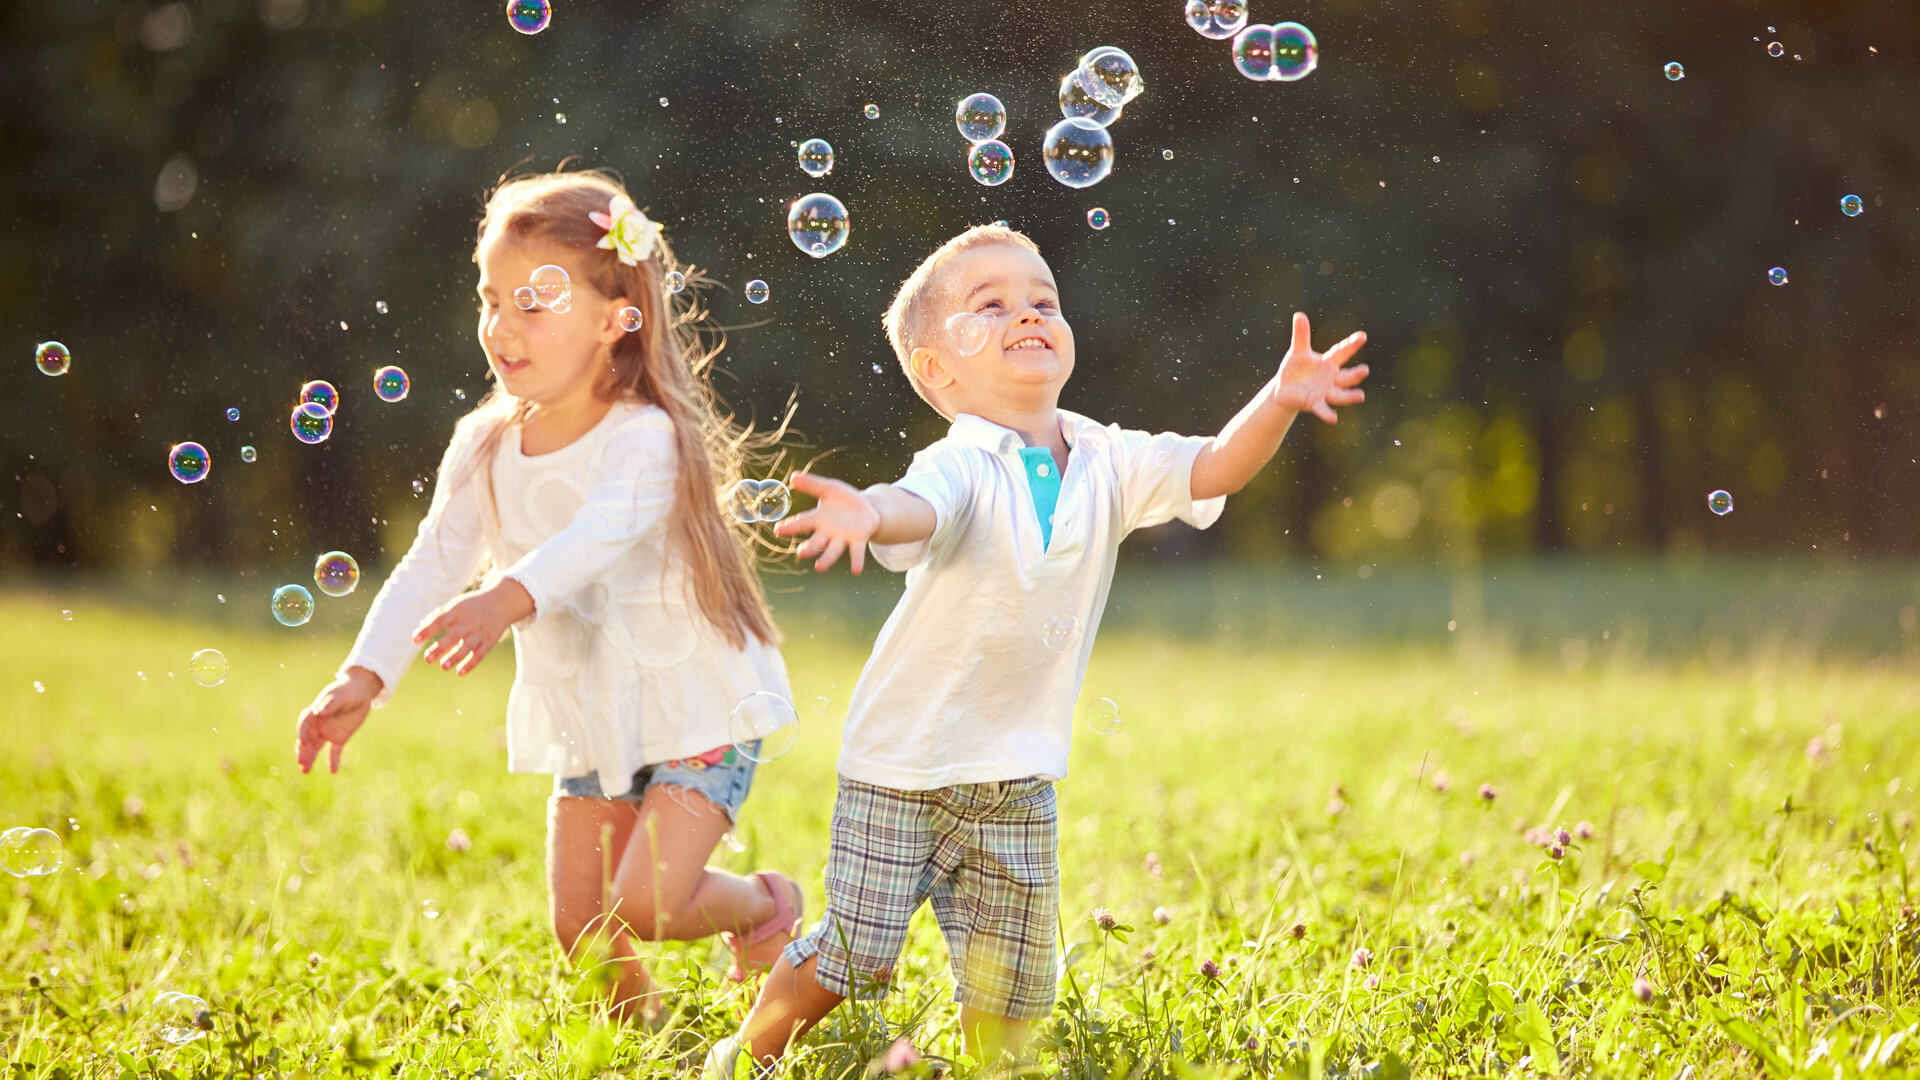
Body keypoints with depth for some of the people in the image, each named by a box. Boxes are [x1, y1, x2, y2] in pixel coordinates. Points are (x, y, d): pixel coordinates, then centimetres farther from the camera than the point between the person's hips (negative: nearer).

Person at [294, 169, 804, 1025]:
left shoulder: (643, 438, -22)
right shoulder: (484, 448, -3)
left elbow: (599, 536, -40)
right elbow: (432, 567, -7)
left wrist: (509, 599, -58)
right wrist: (363, 678, -20)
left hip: (697, 707, -6)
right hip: (589, 721, 6)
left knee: (646, 905, -17)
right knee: (580, 927, 8)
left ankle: (769, 902, 13)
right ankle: (637, 1024, 37)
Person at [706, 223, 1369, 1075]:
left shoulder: (1107, 465, -2)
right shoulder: (962, 469, -19)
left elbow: (1214, 468, -12)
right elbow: (917, 508, -40)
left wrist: (1279, 400, -31)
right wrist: (866, 515, -64)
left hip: (1017, 782, 4)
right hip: (903, 769, -4)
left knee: (1011, 989, 8)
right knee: (852, 960, 2)